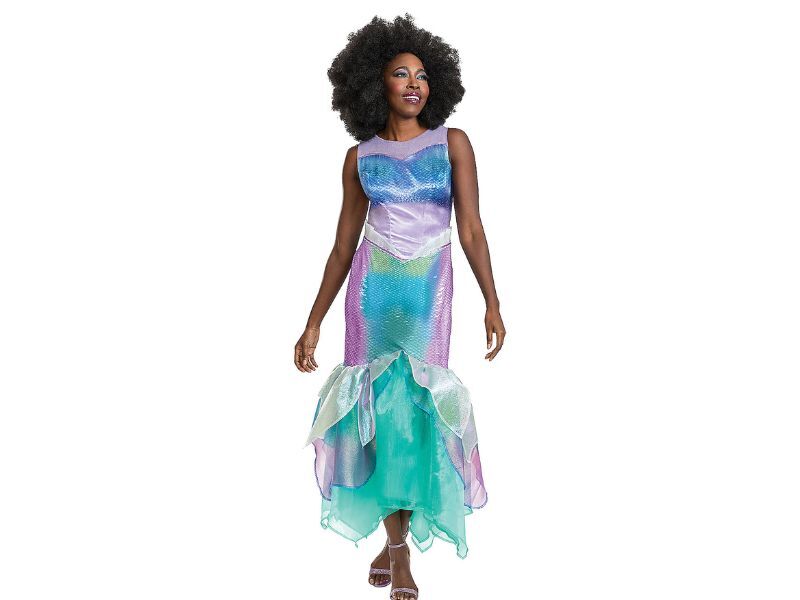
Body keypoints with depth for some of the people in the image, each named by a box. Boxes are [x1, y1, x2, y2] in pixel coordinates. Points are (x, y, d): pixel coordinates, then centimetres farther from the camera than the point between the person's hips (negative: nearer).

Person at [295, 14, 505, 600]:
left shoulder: (452, 143, 1)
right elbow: (343, 245, 8)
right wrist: (313, 323, 7)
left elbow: (472, 227, -2)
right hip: (372, 289, 1)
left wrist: (492, 303, -12)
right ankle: (395, 538, 17)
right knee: (380, 405, 1)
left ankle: (400, 546, 10)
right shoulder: (360, 157, 5)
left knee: (419, 406, -3)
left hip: (428, 290, -1)